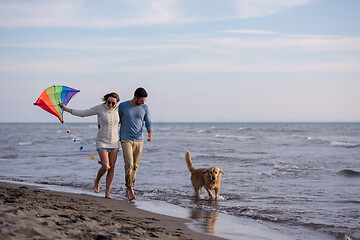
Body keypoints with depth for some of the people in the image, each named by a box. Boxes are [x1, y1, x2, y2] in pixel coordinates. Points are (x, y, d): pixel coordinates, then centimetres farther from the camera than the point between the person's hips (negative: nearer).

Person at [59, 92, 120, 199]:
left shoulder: (117, 110, 1)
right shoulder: (100, 108, -9)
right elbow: (83, 113, -4)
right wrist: (66, 109, -5)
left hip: (114, 143, 4)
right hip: (102, 142, -4)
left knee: (111, 168, 1)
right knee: (105, 166, -17)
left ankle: (107, 193, 9)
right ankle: (97, 181, 15)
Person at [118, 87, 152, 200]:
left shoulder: (144, 108, 3)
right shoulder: (123, 106, -4)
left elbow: (148, 123, 3)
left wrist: (150, 134, -15)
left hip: (139, 141, 3)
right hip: (126, 140, -3)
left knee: (135, 166, 5)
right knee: (129, 164, -17)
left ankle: (127, 191, 16)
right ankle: (131, 190, -13)